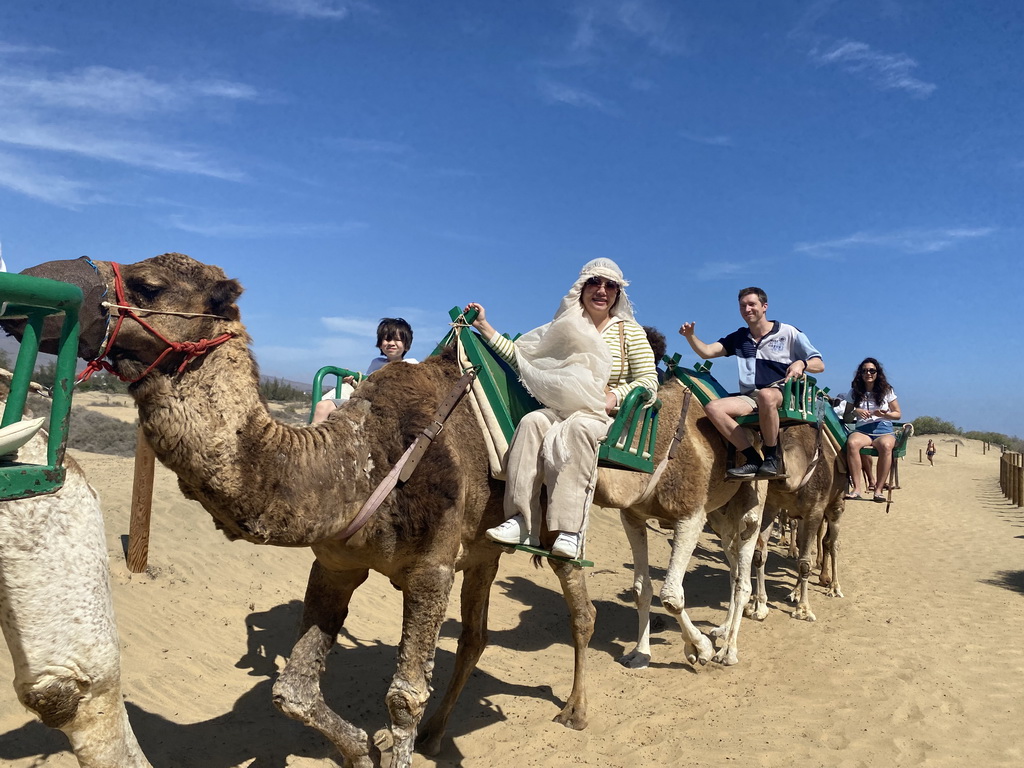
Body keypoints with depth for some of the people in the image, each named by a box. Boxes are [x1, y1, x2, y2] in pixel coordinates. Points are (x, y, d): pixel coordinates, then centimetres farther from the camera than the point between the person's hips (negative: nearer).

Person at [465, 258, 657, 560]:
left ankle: (571, 530, -41)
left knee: (578, 426, -36)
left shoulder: (630, 331, 4)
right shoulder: (564, 328, 11)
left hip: (610, 417, -3)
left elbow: (649, 380, 0)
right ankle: (521, 522, -34)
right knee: (532, 422, -28)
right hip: (563, 409, 3)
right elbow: (519, 355, 9)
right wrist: (483, 326, 3)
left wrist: (615, 396, -17)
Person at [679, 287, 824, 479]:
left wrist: (801, 364, -20)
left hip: (783, 394, -4)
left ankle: (771, 458, -26)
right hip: (750, 397, 5)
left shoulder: (789, 333, 6)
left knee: (766, 395, -41)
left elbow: (819, 365, 3)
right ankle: (753, 460, -23)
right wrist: (690, 336, -11)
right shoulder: (738, 338, 17)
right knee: (713, 408, -24)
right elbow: (706, 352, 8)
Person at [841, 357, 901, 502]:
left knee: (886, 445, -39)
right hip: (862, 430, 0)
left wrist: (884, 414, -8)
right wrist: (855, 412, -11)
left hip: (884, 429, 0)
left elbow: (897, 414, 13)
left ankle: (878, 489, -32)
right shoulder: (854, 392, 13)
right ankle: (857, 488, -35)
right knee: (852, 443, -37)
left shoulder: (887, 391, 11)